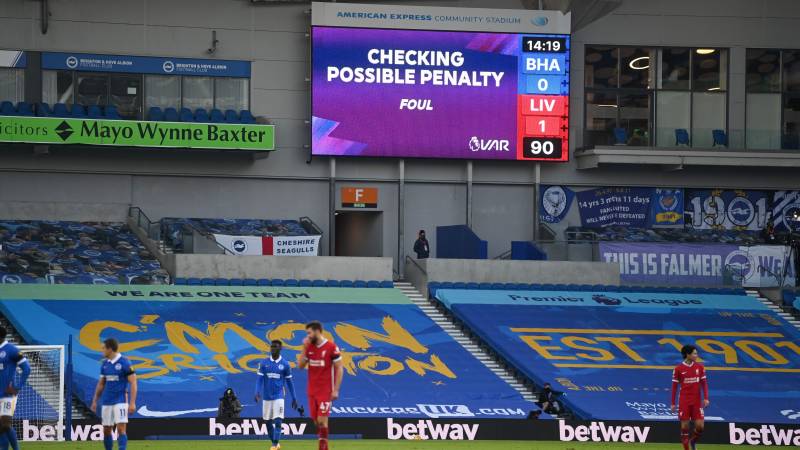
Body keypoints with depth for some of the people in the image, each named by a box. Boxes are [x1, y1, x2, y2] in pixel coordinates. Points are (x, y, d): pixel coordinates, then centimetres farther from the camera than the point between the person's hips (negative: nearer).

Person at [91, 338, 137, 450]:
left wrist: (132, 403, -16)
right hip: (106, 402, 6)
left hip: (121, 401, -6)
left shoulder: (124, 363, -9)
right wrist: (95, 401, 15)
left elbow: (133, 383, -10)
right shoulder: (105, 364, 10)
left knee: (121, 429, -12)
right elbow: (101, 384, 18)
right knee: (106, 430, 7)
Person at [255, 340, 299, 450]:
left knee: (278, 421, -13)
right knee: (268, 421, 8)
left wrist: (294, 398, 8)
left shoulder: (285, 364, 0)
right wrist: (257, 392, -16)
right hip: (266, 396, 2)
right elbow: (260, 379, 0)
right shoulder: (264, 363, 3)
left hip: (279, 396, -2)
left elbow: (289, 382, 7)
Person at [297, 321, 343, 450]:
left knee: (322, 420, -10)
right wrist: (304, 348, -4)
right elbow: (300, 366, 6)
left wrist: (336, 390, -13)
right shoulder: (309, 347, 7)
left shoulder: (331, 347, -11)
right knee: (315, 420, 8)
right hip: (312, 390, 6)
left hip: (325, 391, -6)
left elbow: (339, 368, -9)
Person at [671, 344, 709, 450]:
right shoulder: (678, 369, -2)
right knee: (684, 426, -1)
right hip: (684, 402, -2)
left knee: (700, 426, -4)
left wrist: (706, 398, -4)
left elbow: (704, 383, 8)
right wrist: (673, 403, 1)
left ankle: (693, 441, 25)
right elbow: (674, 386, 2)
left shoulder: (700, 367, 5)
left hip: (697, 401, 2)